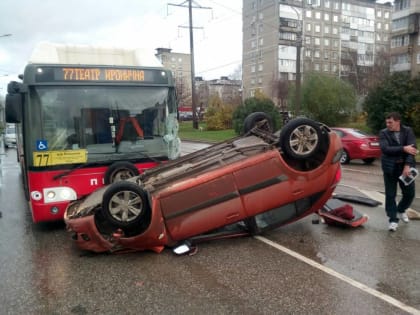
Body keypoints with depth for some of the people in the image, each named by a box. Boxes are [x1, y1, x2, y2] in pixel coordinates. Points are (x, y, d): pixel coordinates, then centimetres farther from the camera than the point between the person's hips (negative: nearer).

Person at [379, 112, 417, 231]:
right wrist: (403, 149, -22)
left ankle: (401, 210, 36)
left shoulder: (408, 131, 1)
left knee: (410, 193, 7)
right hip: (390, 168, -1)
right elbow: (385, 149, -16)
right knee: (390, 194, 1)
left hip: (405, 166, 2)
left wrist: (407, 165, -21)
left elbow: (412, 148, -10)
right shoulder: (384, 133, -2)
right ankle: (393, 220, 13)